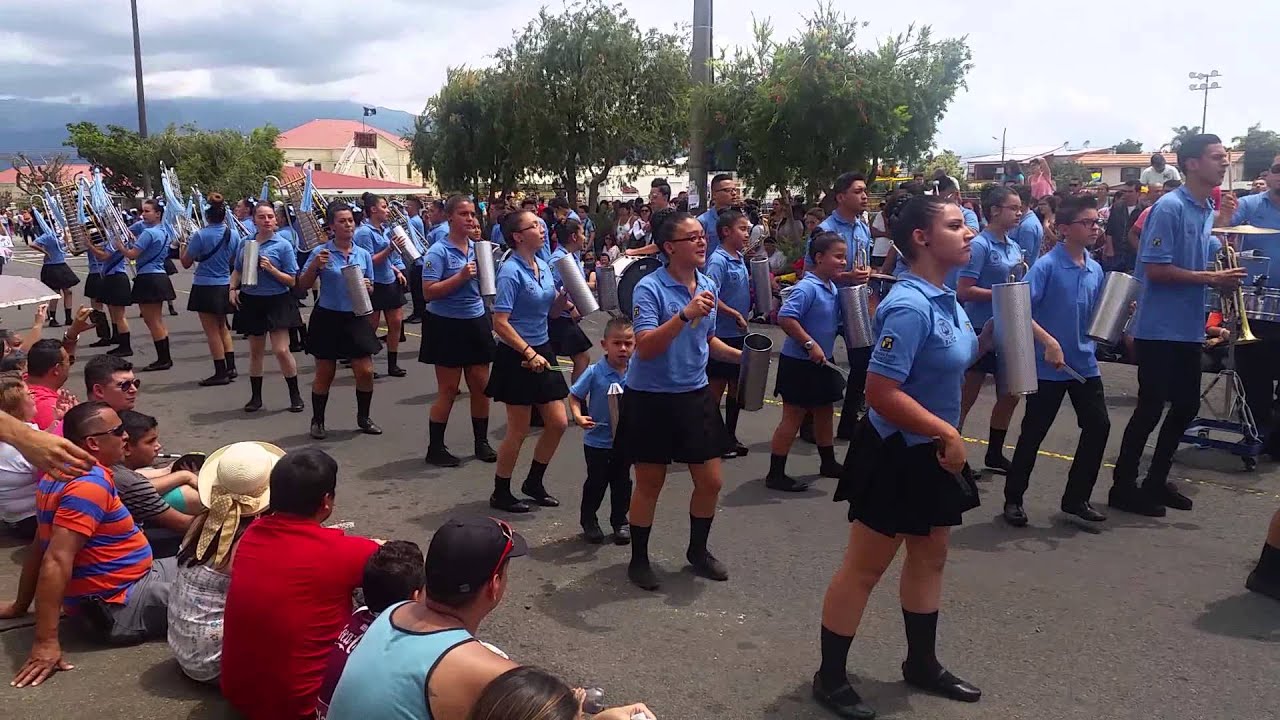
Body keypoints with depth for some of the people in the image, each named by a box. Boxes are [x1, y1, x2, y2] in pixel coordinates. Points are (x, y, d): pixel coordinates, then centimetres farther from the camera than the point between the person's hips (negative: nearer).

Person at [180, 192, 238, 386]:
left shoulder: (201, 235, -16)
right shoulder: (231, 234, 0)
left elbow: (186, 263, -7)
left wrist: (184, 248, 10)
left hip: (205, 287, -6)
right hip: (224, 286, 6)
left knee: (212, 331, 2)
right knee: (222, 328, 19)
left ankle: (220, 373, 5)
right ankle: (230, 368, 17)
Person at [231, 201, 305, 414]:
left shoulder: (283, 245, -7)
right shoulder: (245, 243, 5)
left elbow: (292, 280, -8)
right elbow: (237, 270, 17)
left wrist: (271, 269, -21)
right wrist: (233, 289, 1)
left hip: (276, 302, -4)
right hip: (251, 301, 4)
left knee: (281, 350, -9)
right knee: (255, 351, 12)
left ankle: (295, 395, 6)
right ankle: (255, 396, 23)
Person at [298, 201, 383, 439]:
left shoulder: (364, 254, 3)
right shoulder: (321, 252, -7)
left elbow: (371, 290, 12)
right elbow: (303, 286, -5)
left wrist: (367, 287, -11)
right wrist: (314, 266, -21)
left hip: (355, 318, 3)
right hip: (327, 318, -3)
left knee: (366, 372, 0)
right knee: (325, 374, 6)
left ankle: (363, 418, 21)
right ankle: (317, 421, 23)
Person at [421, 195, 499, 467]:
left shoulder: (478, 247, 6)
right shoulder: (438, 251, -12)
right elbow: (428, 292, -19)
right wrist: (461, 276, -25)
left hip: (476, 322, 6)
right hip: (447, 325, -6)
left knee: (481, 386, 9)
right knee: (448, 390, 1)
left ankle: (482, 443, 24)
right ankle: (435, 449, 15)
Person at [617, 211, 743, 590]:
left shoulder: (708, 286, 4)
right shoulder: (649, 288, -16)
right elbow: (645, 347, -27)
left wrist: (740, 356, 3)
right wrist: (685, 315, -35)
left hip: (696, 395, 6)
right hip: (651, 399, -6)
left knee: (710, 481, 10)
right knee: (650, 485, 8)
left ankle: (698, 550, 34)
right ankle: (639, 559, 28)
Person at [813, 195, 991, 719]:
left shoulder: (945, 298, 4)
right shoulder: (909, 307, -26)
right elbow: (881, 392, -30)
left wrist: (991, 336, 1)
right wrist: (947, 432, -23)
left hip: (930, 452, 10)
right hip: (896, 454, -10)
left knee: (930, 557, 21)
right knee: (864, 568, 3)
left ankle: (922, 663, 40)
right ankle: (830, 677, 19)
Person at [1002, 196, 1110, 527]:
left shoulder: (1095, 269, 7)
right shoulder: (1047, 265, -13)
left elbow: (1095, 316, 17)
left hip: (1085, 363, 6)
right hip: (1048, 365, -6)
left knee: (1098, 426, 6)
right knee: (1033, 432, 3)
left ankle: (1076, 497, 21)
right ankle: (1013, 498, 19)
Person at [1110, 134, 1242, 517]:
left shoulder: (1208, 212, 12)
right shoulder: (1169, 207, -14)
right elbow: (1155, 270, -21)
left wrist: (1225, 274, 2)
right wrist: (1212, 278, -20)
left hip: (1189, 327, 9)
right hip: (1160, 328, -9)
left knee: (1186, 404, 13)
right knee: (1151, 408, -3)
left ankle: (1156, 480, 27)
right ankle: (1123, 487, 9)